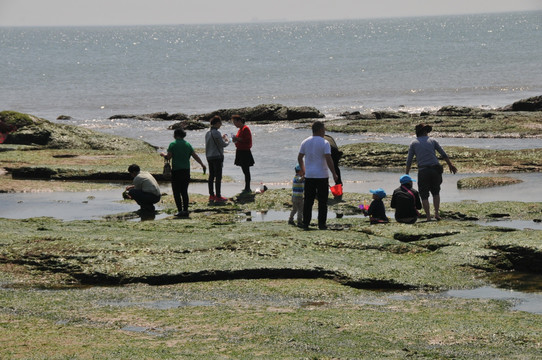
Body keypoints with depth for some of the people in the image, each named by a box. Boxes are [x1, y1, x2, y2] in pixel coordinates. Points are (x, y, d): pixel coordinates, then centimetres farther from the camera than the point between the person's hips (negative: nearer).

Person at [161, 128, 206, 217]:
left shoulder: (173, 144, -7)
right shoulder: (188, 145, 6)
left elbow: (168, 156, -11)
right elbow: (195, 156, 8)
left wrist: (163, 154, 11)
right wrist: (202, 164, 20)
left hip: (176, 171, -5)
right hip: (186, 171, 5)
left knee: (176, 192, 1)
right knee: (184, 192, 11)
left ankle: (180, 210, -7)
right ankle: (185, 210, 9)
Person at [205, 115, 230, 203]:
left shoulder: (207, 133, 11)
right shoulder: (216, 133, -15)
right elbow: (223, 144, -13)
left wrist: (222, 138, 22)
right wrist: (227, 141, 8)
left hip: (209, 157, 8)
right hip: (217, 156, -8)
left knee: (211, 176, 12)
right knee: (218, 177, -4)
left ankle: (211, 195, 15)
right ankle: (218, 196, -4)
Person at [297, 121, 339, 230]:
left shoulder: (305, 142, 6)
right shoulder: (324, 143, -10)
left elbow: (300, 158, 10)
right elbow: (328, 159, -16)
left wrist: (303, 170, 26)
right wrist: (334, 174, -9)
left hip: (309, 176, 4)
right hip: (322, 176, -4)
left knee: (308, 201, 8)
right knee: (322, 201, 3)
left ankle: (306, 223, 7)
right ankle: (321, 224, 2)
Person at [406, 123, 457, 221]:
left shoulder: (414, 143, 5)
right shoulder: (432, 140, 9)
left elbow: (409, 160, 3)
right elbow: (443, 154, 10)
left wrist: (406, 174, 10)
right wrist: (450, 165, 22)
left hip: (423, 171, -2)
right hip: (435, 169, 2)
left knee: (424, 195, 4)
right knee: (436, 192, 19)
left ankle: (428, 217, -3)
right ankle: (436, 213, 8)